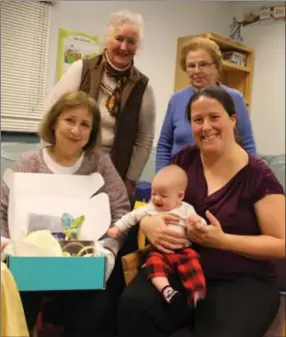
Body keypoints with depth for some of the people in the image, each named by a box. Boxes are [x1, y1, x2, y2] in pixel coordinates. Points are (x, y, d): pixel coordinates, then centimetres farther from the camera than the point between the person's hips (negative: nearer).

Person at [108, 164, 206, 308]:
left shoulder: (186, 210, 11)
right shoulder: (149, 209, 16)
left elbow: (201, 225, 5)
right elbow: (132, 217, 20)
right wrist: (117, 228, 13)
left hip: (181, 250, 0)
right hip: (158, 250, 1)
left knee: (191, 261, -30)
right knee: (154, 262, -31)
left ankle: (197, 293, -34)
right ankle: (166, 290, -46)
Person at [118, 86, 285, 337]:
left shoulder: (259, 176, -5)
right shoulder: (184, 160, 5)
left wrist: (222, 240, -19)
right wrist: (148, 224, -13)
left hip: (242, 282, -2)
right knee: (134, 304, -27)